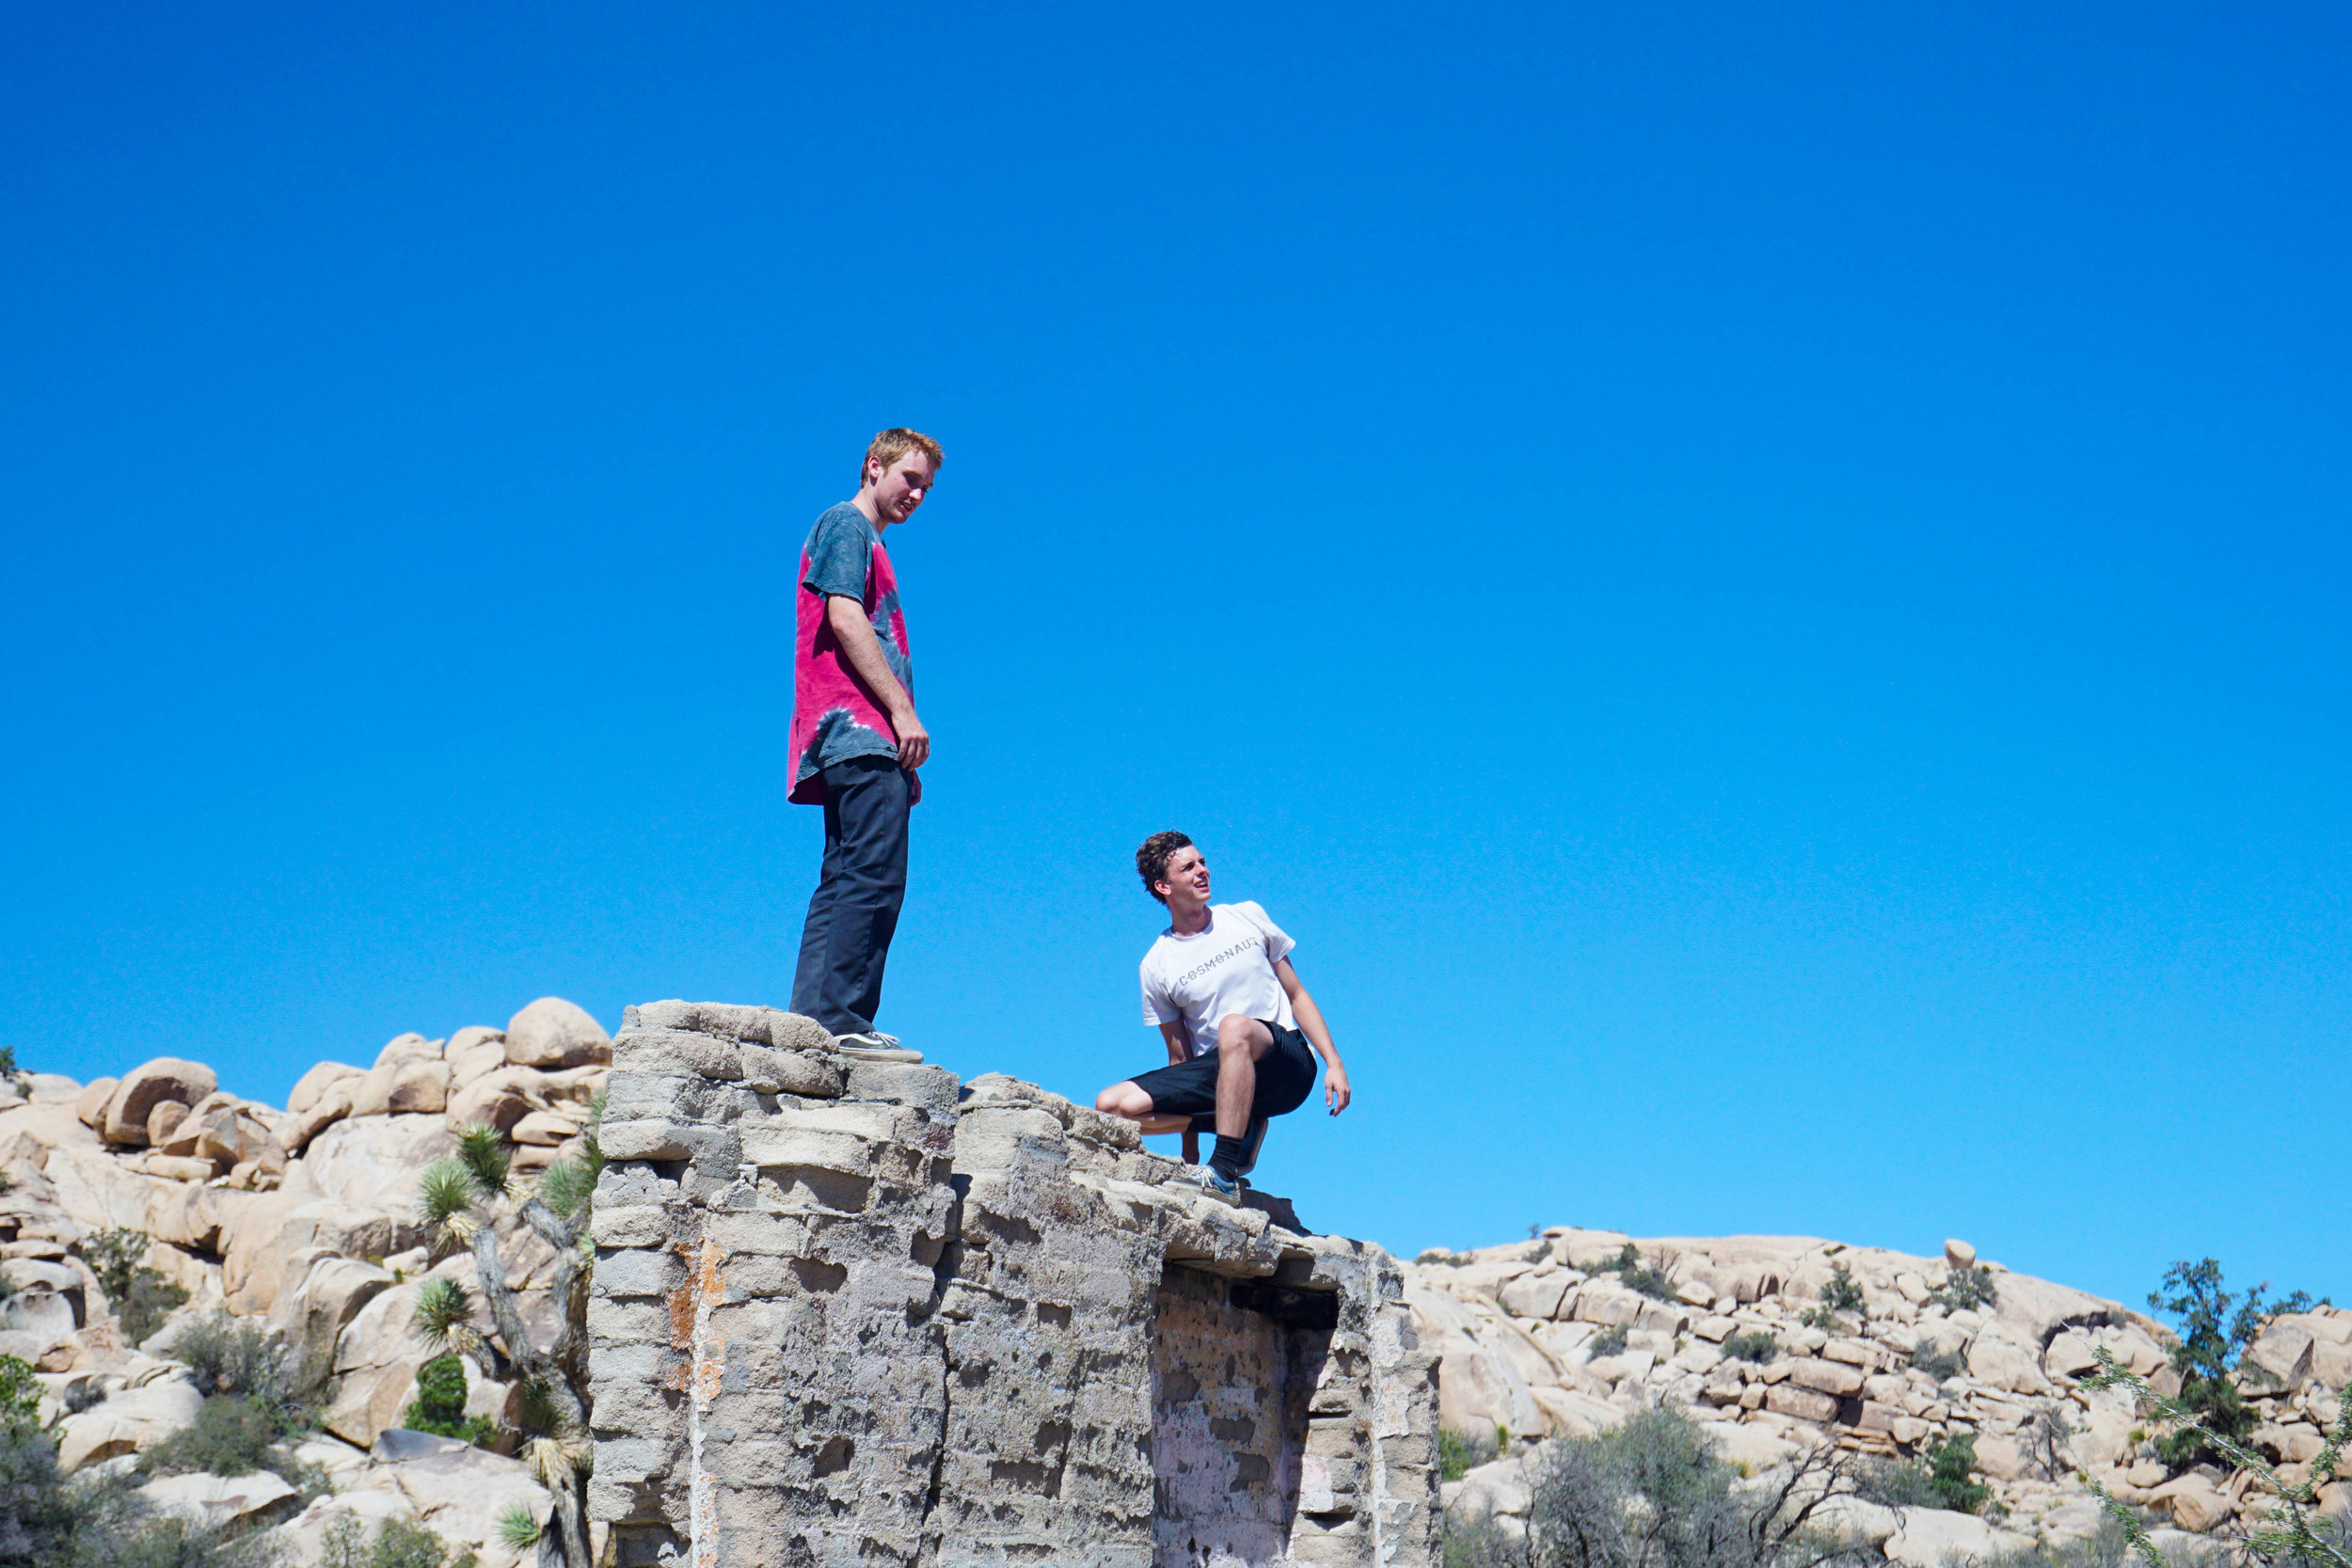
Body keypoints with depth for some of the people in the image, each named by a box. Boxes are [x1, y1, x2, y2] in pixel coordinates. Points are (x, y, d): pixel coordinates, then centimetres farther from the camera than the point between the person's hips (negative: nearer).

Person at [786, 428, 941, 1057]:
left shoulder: (865, 540, 30)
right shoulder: (847, 524, 2)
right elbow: (845, 618, -12)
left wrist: (902, 762, 20)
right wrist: (903, 711, -16)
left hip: (860, 742, 10)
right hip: (860, 729, -10)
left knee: (845, 884, 5)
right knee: (874, 876, -18)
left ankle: (812, 1022, 1)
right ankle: (840, 1019, -23)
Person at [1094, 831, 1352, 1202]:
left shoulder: (1247, 917, 8)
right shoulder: (1156, 966, 6)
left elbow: (1297, 996, 12)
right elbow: (1180, 1057, 8)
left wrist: (1334, 1064, -1)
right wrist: (1190, 1157, 4)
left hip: (1286, 1066, -2)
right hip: (1218, 1078, 2)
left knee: (1234, 1027, -37)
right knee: (1111, 1105, -17)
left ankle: (1225, 1174, -36)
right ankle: (1241, 1126, -3)